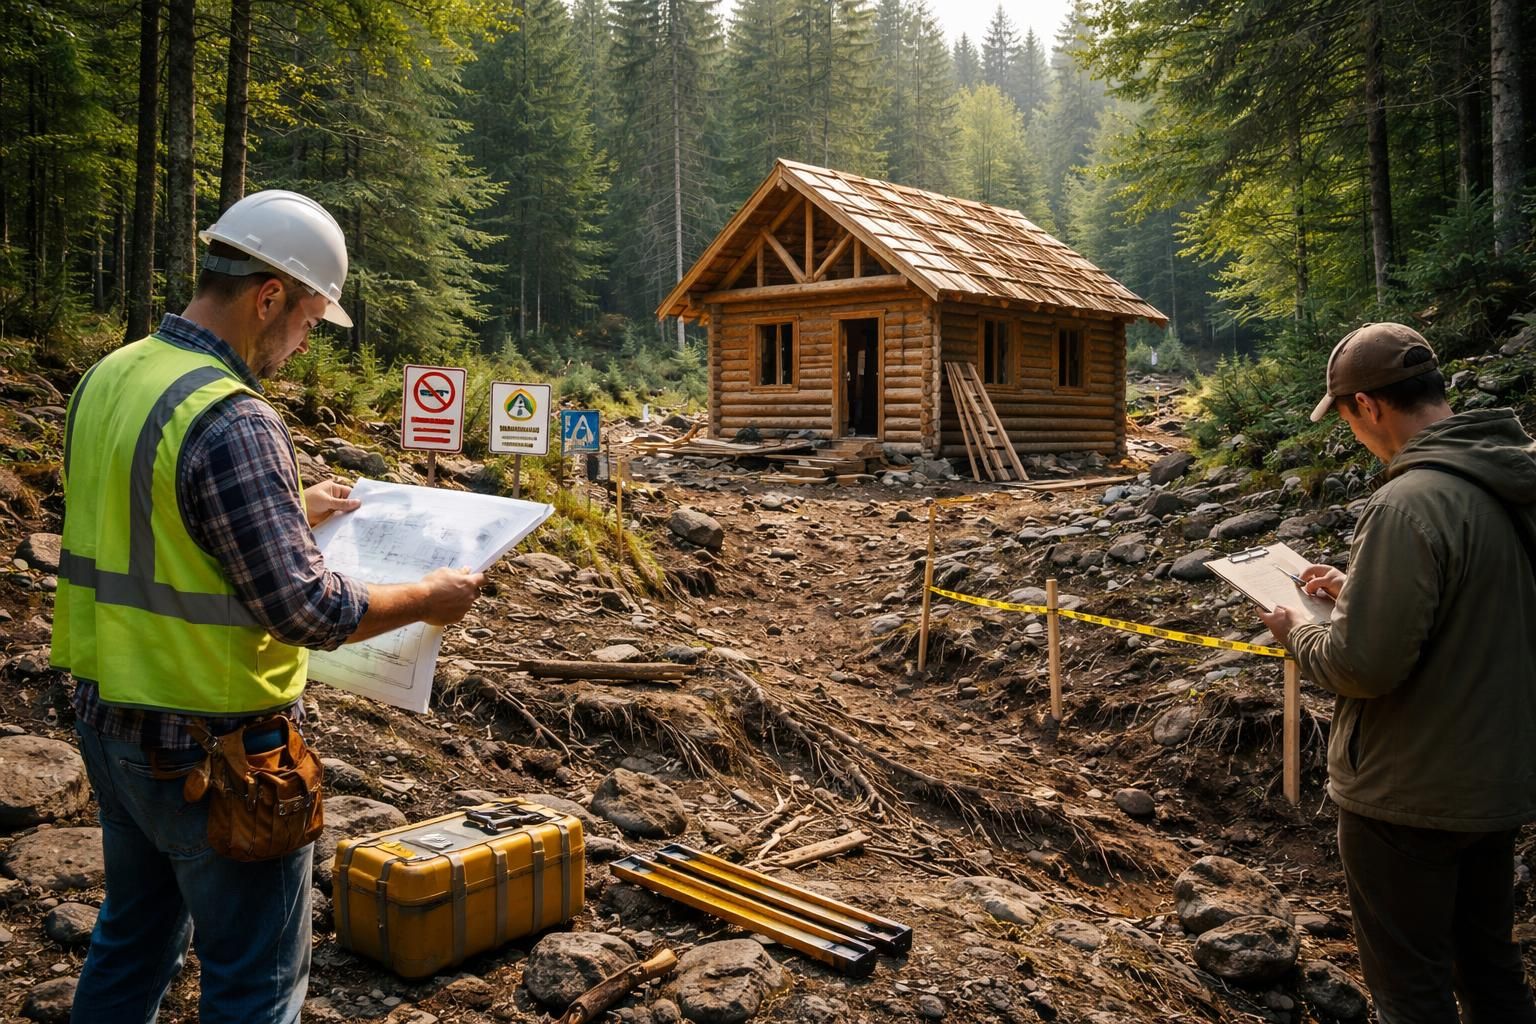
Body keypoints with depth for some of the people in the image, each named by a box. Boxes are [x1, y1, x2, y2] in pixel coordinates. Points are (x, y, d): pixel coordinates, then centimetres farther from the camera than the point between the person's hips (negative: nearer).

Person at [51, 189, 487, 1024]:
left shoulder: (108, 379, 3)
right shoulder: (231, 420, -25)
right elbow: (306, 611, -25)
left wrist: (294, 509, 21)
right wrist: (429, 598, -10)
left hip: (109, 722, 9)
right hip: (210, 749, -9)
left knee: (132, 940, 26)